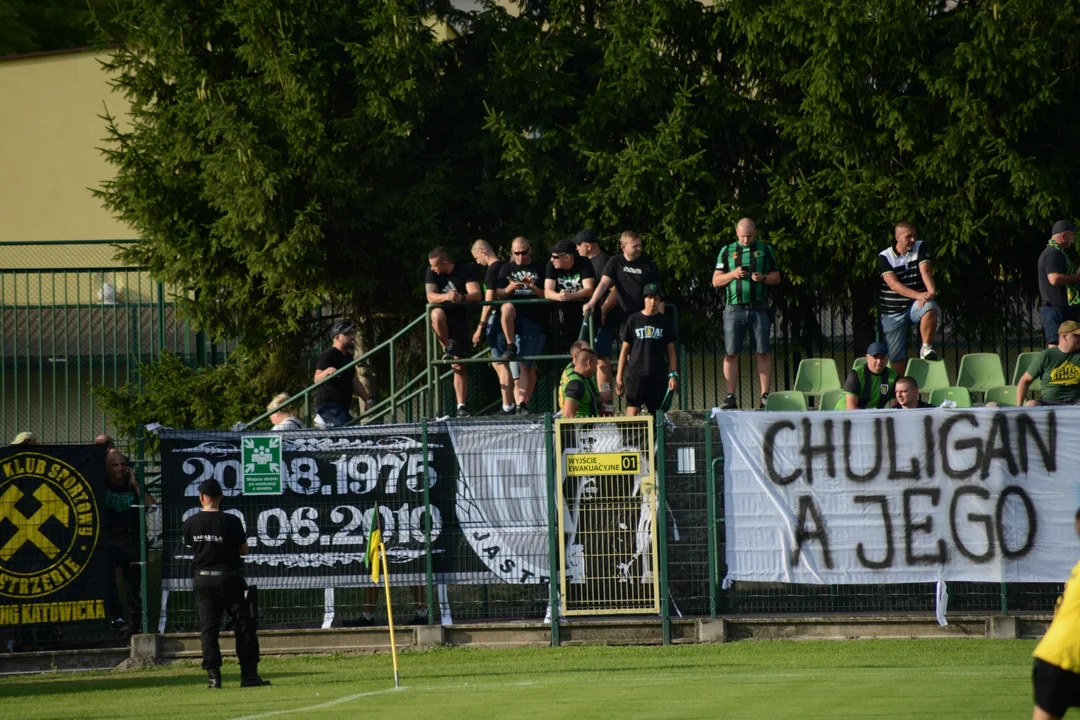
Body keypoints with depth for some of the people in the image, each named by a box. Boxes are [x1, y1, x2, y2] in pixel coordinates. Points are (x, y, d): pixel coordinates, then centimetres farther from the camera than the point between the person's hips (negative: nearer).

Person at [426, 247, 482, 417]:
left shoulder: (465, 271, -10)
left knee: (459, 366, -1)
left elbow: (476, 294, -20)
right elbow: (431, 297, -16)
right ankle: (447, 348, -20)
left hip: (460, 319, 0)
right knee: (437, 314, -39)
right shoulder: (432, 273, -6)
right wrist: (446, 296, -37)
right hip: (444, 317, 0)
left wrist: (462, 297, -41)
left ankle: (461, 406, 3)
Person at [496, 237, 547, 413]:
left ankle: (523, 404, -4)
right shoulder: (507, 269, 13)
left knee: (526, 365, -5)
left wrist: (533, 287, -14)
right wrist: (509, 288, -14)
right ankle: (511, 347, -21)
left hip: (535, 321, -1)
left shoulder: (540, 270, 10)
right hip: (515, 319, 1)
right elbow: (498, 295, 7)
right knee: (507, 308, -36)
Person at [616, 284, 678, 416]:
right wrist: (619, 377, 4)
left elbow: (671, 351, 10)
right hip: (635, 375, -1)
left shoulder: (665, 322, 8)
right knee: (632, 413, -13)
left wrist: (673, 375, -2)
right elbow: (625, 349, 9)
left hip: (658, 377, 1)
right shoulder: (634, 320, 6)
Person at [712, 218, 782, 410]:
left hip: (759, 309, 0)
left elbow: (776, 278, 12)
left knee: (762, 353, -3)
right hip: (734, 309, 0)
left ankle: (765, 396, -3)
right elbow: (716, 281, 10)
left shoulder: (765, 250, 11)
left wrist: (763, 278, -9)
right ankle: (730, 397, -4)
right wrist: (733, 274, -8)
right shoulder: (727, 251, 12)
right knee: (731, 354, -4)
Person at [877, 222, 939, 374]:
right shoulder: (885, 257, -7)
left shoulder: (920, 248, -1)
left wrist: (931, 291, -37)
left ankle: (926, 349, -24)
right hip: (893, 312, -1)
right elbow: (893, 284, -19)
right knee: (896, 357, -1)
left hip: (915, 305, 1)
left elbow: (925, 271, -16)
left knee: (930, 308, -35)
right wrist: (918, 295, -33)